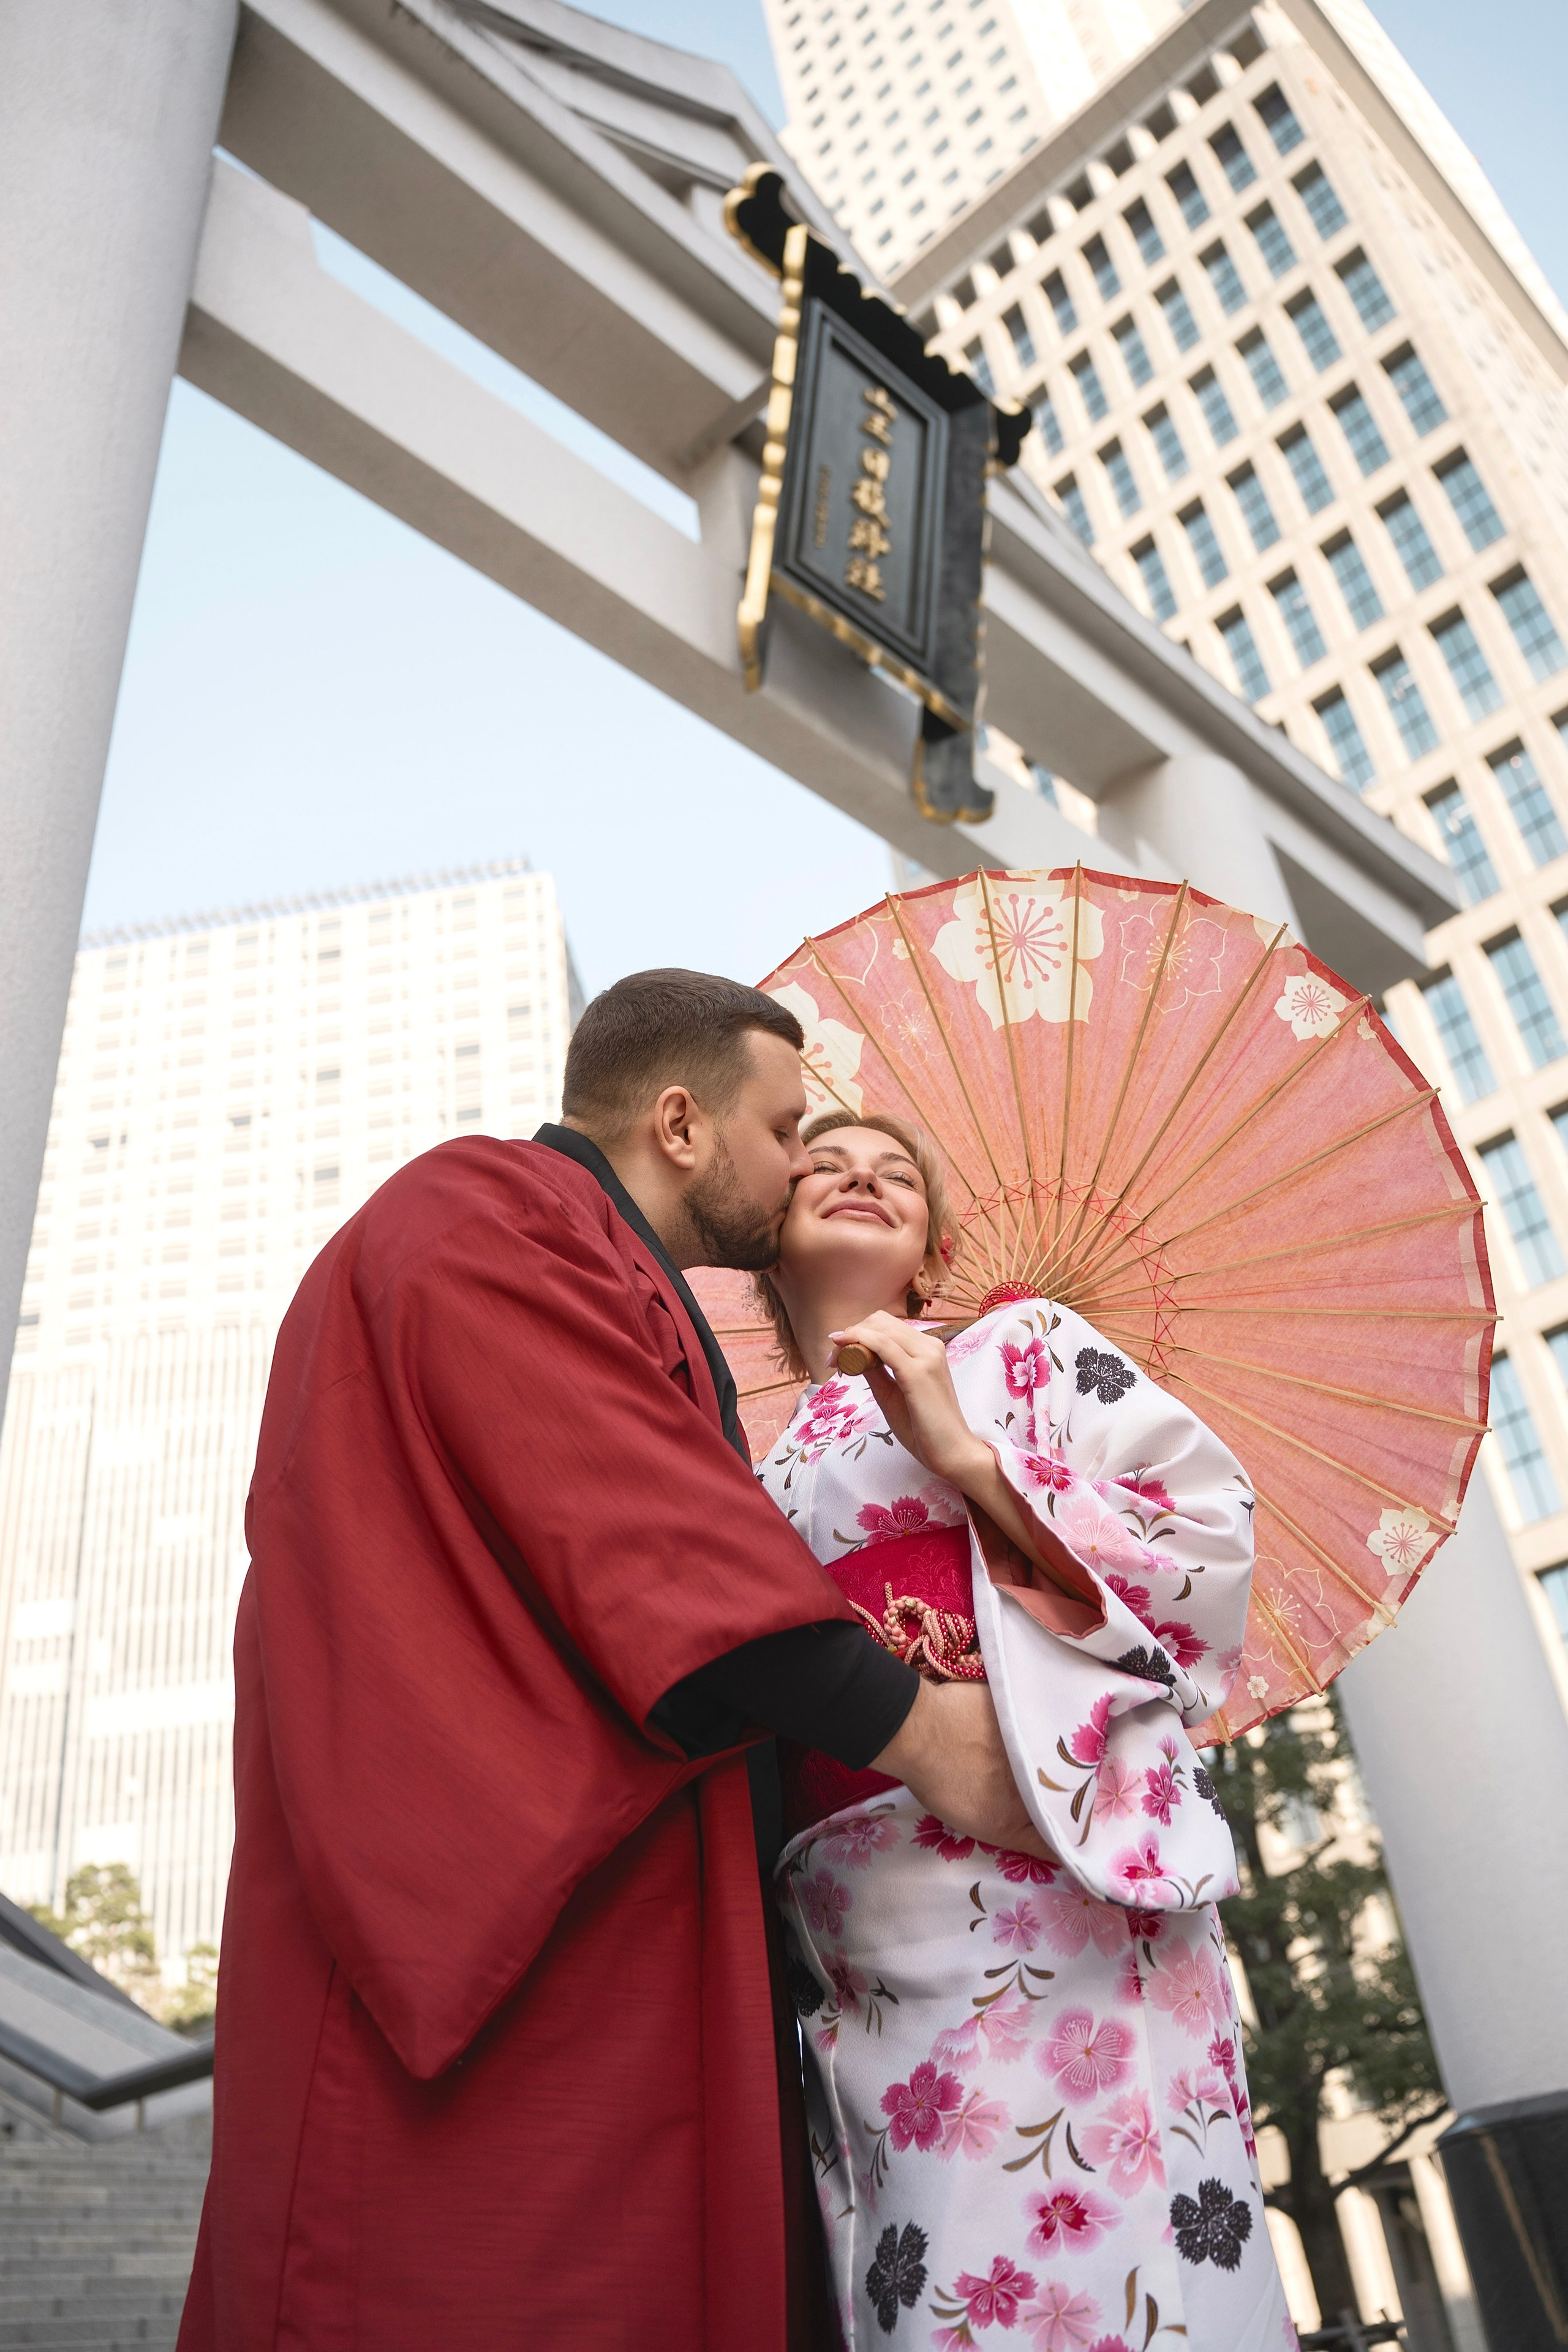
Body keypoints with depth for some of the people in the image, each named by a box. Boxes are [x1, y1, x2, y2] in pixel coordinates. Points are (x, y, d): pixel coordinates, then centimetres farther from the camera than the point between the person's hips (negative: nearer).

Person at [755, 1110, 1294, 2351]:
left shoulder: (1017, 1345, 12)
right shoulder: (765, 1477, 23)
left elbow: (1215, 1527, -1)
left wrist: (963, 1455, -8)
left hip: (1058, 1863, -4)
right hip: (853, 1935, 4)